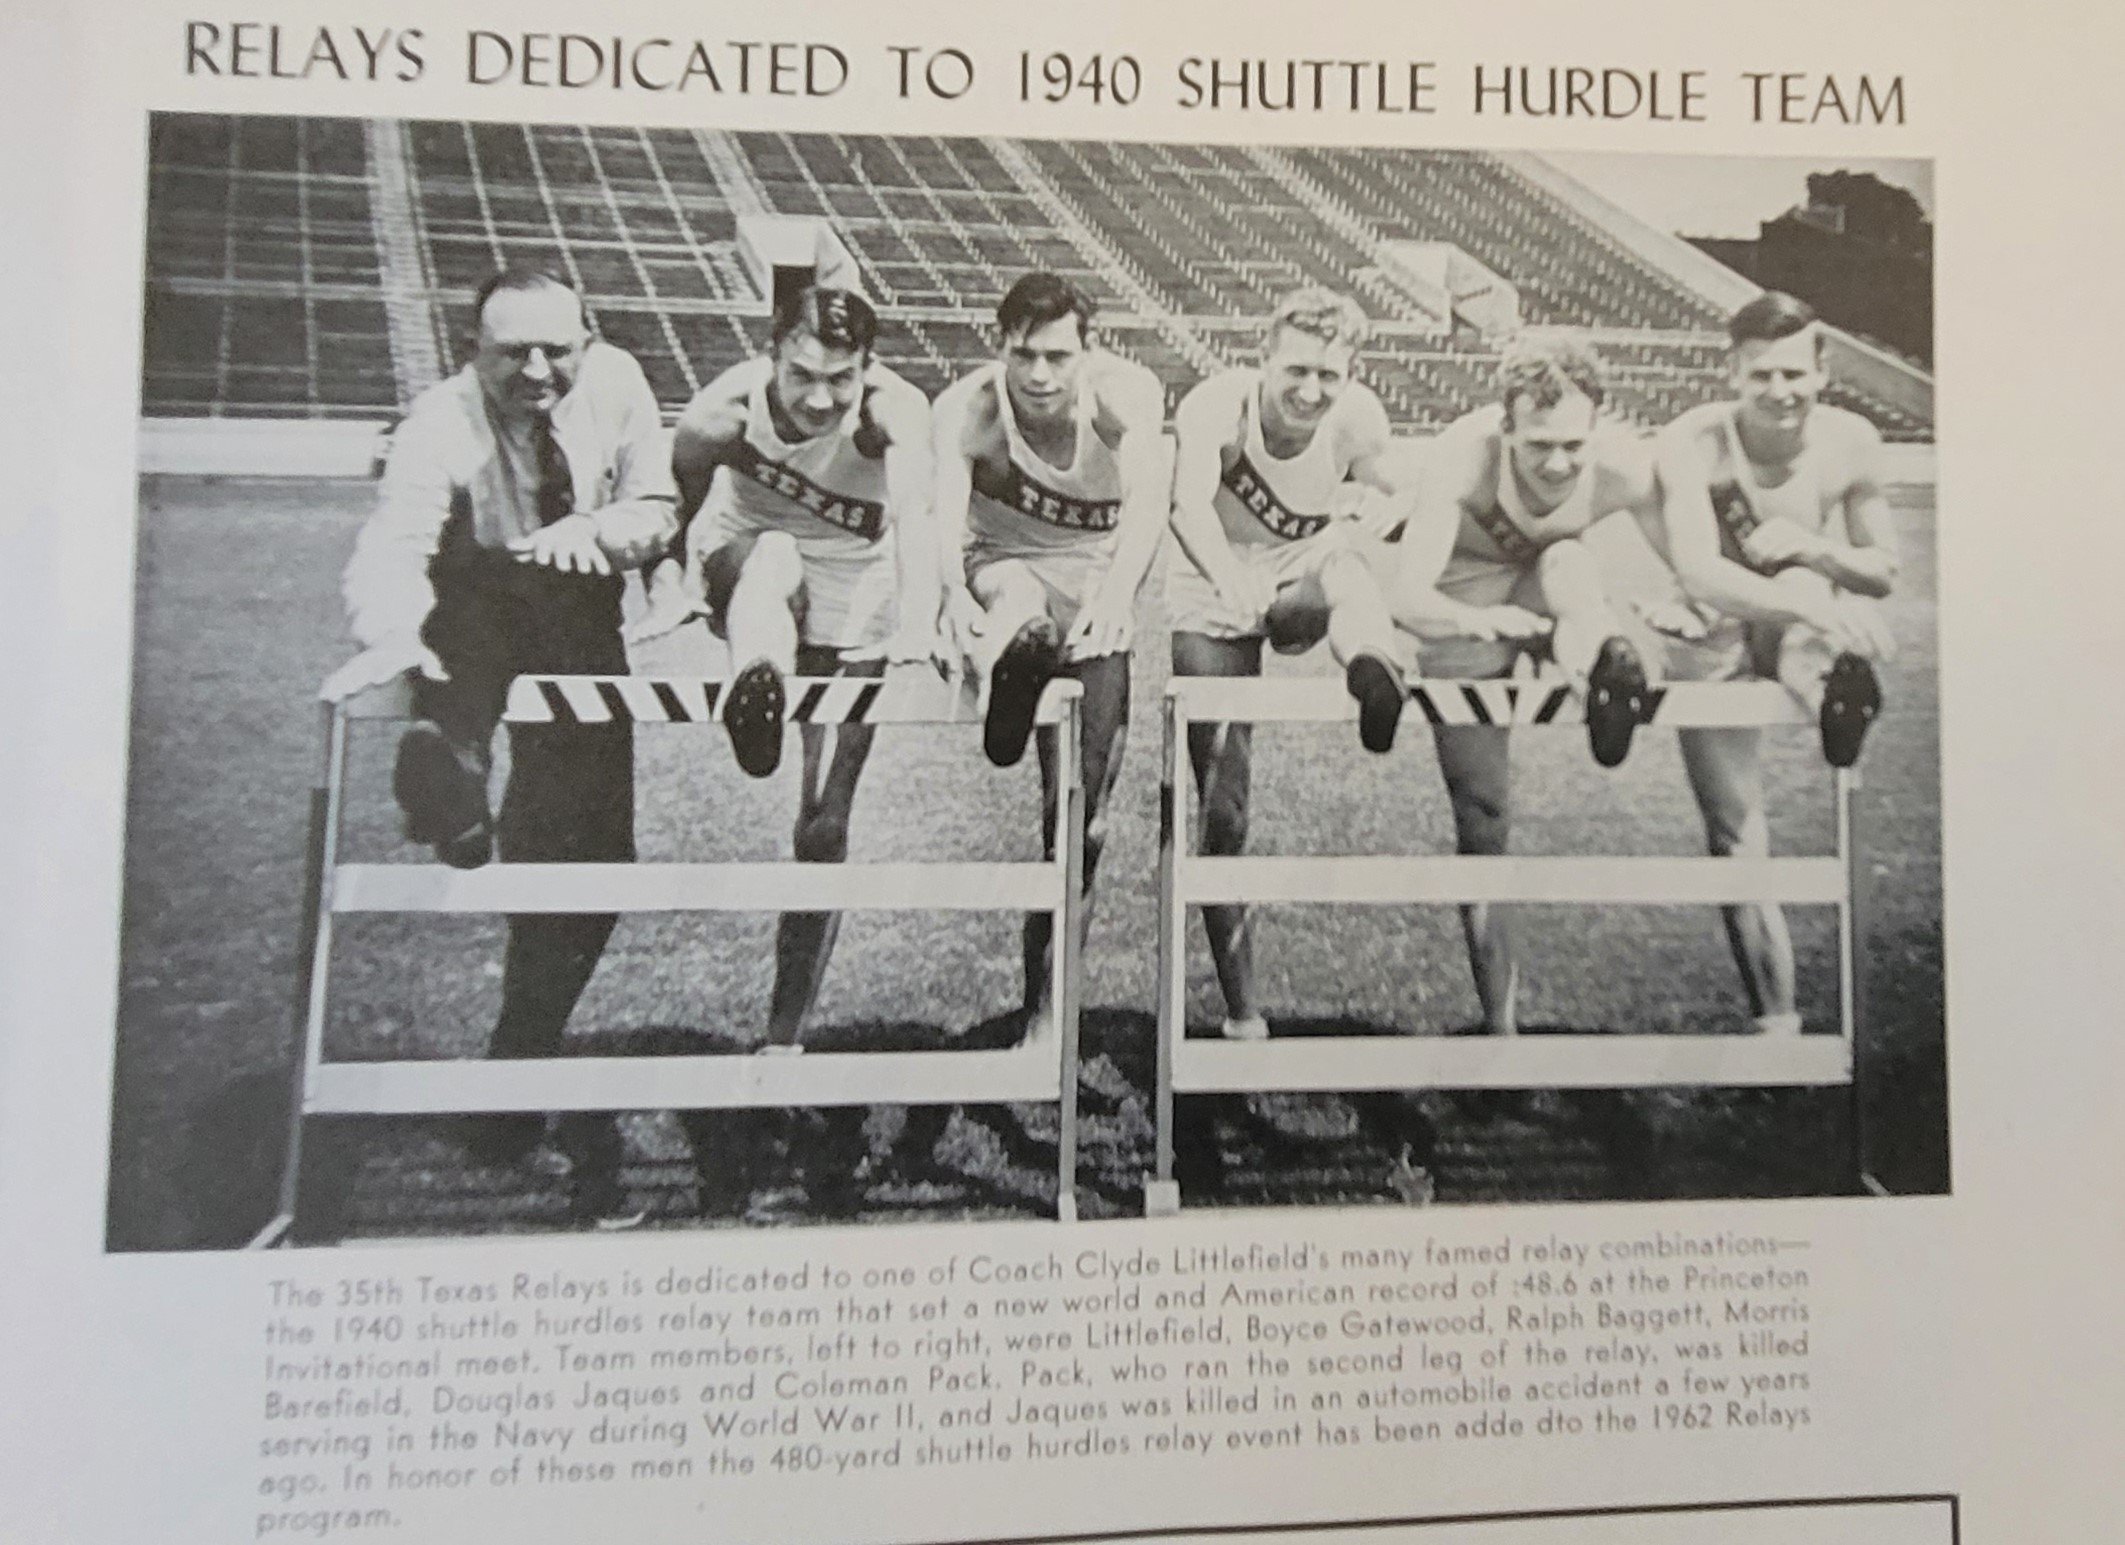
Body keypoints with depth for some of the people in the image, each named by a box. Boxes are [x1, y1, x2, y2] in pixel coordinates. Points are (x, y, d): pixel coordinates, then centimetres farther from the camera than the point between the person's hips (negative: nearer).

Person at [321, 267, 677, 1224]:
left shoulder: (616, 385, -11)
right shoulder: (444, 424, -21)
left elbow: (657, 514, -5)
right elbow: (393, 544, -35)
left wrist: (597, 529, -27)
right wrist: (391, 636, -55)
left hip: (578, 617, 1)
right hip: (473, 612, -1)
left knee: (591, 858, -3)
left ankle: (518, 1070, 11)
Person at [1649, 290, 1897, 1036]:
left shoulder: (1850, 443, -10)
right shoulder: (1692, 445, -21)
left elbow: (1885, 575, 1)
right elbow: (1698, 572, -36)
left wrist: (1811, 550, -20)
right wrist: (1814, 606, -51)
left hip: (1810, 630, 2)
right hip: (1717, 642, -2)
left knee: (1800, 575, -31)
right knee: (1734, 836, -5)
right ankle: (1777, 1018, 3)